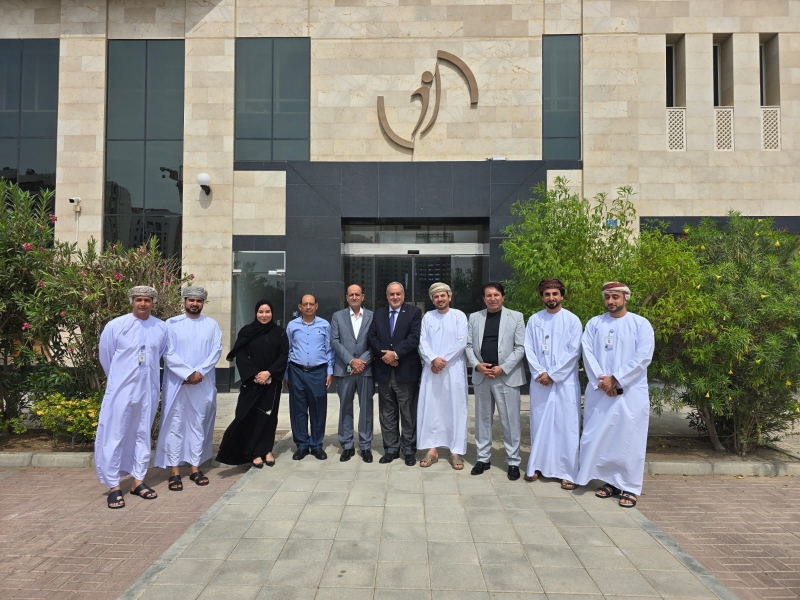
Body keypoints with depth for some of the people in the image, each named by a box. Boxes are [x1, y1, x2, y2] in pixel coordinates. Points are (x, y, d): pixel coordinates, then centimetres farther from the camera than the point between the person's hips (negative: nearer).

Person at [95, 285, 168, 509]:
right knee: (114, 436, 0)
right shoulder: (115, 326, -8)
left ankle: (138, 481, 23)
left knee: (143, 435, 12)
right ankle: (113, 486, 11)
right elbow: (105, 357, 5)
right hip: (121, 390, -3)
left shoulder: (162, 328, -1)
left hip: (148, 390, 3)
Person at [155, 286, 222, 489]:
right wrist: (189, 373, -14)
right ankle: (174, 471, 7)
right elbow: (168, 353, -7)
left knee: (199, 424, 7)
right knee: (175, 424, 0)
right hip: (177, 383, -2)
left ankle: (195, 467, 16)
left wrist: (200, 372, -12)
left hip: (203, 384, 2)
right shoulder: (172, 324, 0)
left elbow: (216, 351, 0)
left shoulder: (211, 325, 8)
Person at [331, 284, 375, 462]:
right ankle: (347, 446, 18)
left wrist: (362, 361, -11)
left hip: (366, 369, -1)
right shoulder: (338, 316, 7)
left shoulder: (372, 316, 5)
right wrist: (351, 360, -11)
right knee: (345, 408, 7)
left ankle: (366, 446, 15)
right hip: (344, 369, 1)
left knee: (366, 408, 5)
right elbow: (335, 341, -1)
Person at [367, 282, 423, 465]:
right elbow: (372, 337, 4)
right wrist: (384, 354, -11)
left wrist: (396, 353, -16)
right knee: (387, 414, 10)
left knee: (408, 413, 4)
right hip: (384, 371, 4)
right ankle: (391, 449, 21)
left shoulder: (414, 312, 1)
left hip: (406, 371, -4)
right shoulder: (378, 313, 13)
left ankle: (409, 450, 15)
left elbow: (415, 337, -11)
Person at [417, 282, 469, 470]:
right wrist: (433, 359, -14)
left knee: (455, 410, 0)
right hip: (431, 369, 3)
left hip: (453, 369, -3)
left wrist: (443, 360, -12)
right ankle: (432, 449, 12)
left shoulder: (459, 315, 0)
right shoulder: (427, 317, 9)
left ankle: (455, 451, 8)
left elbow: (461, 342, -8)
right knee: (430, 408, 3)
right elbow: (422, 342, 2)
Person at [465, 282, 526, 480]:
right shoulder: (474, 317, 9)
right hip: (481, 376, 3)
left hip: (507, 377, -3)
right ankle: (483, 458, 22)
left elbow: (520, 347, -4)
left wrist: (503, 368, -13)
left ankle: (513, 461, 14)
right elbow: (469, 345, 8)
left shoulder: (516, 317, 1)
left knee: (510, 421, 2)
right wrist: (477, 365, -9)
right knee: (482, 419, 11)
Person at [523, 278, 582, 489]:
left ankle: (568, 472, 7)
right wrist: (539, 373, -10)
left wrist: (552, 374, -11)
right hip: (539, 381, 3)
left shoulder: (572, 320, -2)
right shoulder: (534, 320, 6)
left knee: (566, 426, -1)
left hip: (565, 381, -2)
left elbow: (574, 352, -7)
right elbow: (529, 349, 3)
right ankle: (537, 466, 20)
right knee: (539, 424, 8)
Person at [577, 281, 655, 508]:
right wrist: (600, 381, -13)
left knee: (629, 439, 0)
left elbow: (643, 357, -9)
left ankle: (630, 487, 11)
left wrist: (615, 379, -13)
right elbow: (587, 353, 0)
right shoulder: (594, 324, 9)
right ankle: (609, 480, 21)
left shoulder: (641, 324, 0)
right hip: (599, 391, 3)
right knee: (599, 437, 7)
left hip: (631, 392, -3)